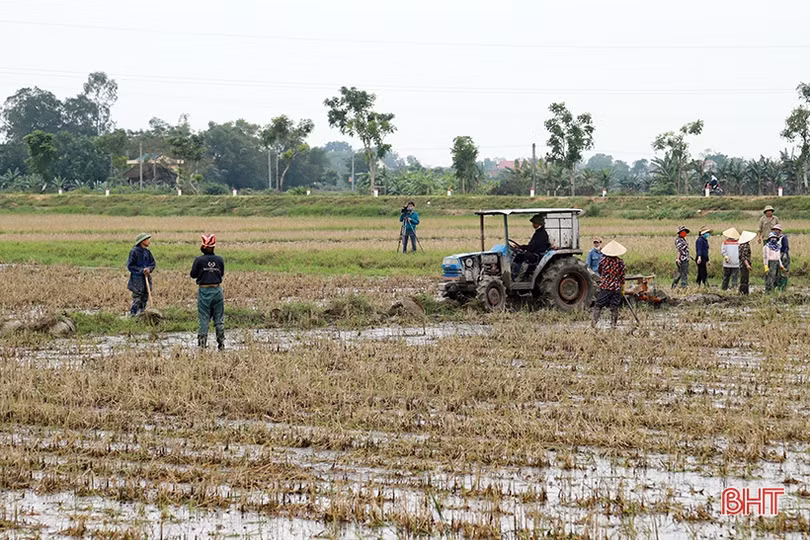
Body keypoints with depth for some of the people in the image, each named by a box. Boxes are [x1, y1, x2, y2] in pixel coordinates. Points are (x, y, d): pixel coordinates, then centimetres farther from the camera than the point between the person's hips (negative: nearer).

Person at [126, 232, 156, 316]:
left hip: (146, 279, 7)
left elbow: (153, 263, 11)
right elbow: (130, 266, -11)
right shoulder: (134, 251, -11)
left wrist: (149, 269, -11)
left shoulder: (147, 252, 8)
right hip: (137, 280, -7)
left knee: (144, 299, 10)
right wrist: (141, 270, -18)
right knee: (137, 300, -10)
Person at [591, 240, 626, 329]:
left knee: (598, 305, 6)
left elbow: (600, 272, 12)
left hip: (605, 286, -1)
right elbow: (622, 276, 1)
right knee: (614, 307, 6)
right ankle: (613, 324, 5)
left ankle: (594, 321, -5)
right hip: (616, 287, 1)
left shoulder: (603, 260, -3)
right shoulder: (620, 262, -4)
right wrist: (622, 285, 13)